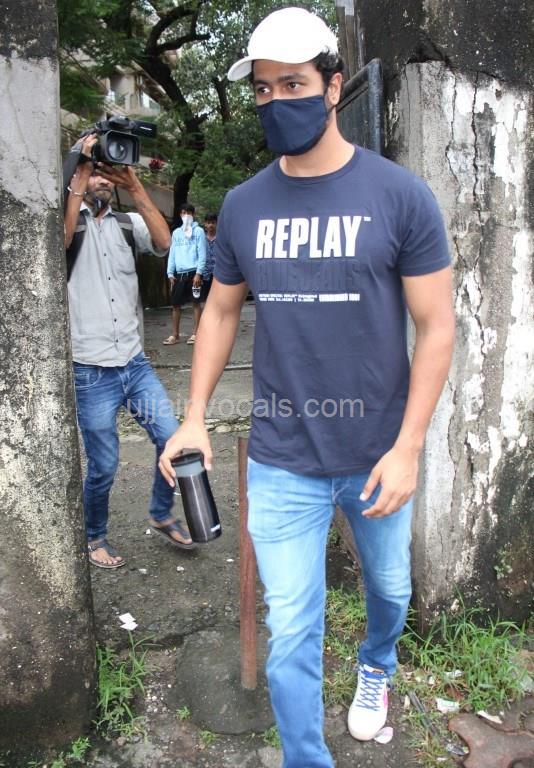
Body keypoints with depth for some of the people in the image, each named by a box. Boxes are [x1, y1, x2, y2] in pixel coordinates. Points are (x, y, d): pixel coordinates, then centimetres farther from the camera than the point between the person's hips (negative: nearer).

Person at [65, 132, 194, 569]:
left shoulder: (127, 223, 9)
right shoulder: (70, 220, 1)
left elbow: (164, 242, -10)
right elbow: (62, 239, -24)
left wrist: (134, 187, -15)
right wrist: (80, 173, -22)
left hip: (135, 363, 4)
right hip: (92, 373, -4)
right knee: (103, 467, 5)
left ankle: (162, 516, 29)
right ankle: (96, 538, 30)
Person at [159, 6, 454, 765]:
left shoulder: (400, 194, -9)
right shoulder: (243, 204, -1)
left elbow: (437, 326, -8)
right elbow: (222, 311, 10)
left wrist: (408, 447, -13)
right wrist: (195, 415, 2)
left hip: (376, 456, 0)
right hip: (280, 462, 1)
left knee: (389, 586, 24)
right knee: (290, 635, 5)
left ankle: (376, 667, 59)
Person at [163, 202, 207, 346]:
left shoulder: (198, 231, 1)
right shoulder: (176, 232, 15)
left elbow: (202, 254, -5)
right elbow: (172, 254, 14)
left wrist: (198, 273, -13)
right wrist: (170, 273, 6)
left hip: (193, 272, -5)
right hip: (179, 273, 5)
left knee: (196, 302, 1)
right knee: (175, 304, 5)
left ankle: (195, 333, 6)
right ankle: (175, 334, 13)